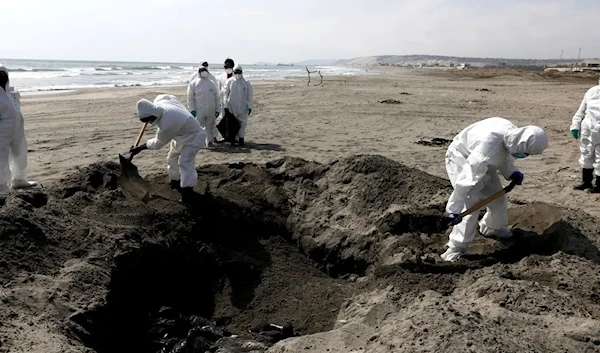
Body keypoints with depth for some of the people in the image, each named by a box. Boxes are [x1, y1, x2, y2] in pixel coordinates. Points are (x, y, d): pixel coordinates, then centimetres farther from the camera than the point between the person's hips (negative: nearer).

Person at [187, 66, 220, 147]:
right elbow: (190, 98, -1)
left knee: (210, 127, 9)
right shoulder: (193, 84, 2)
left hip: (211, 110, 3)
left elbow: (216, 98, 12)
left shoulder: (212, 84, 11)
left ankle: (210, 141, 19)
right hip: (199, 110, -3)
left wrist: (217, 109, 6)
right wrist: (192, 109, -9)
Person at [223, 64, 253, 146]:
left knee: (242, 123, 1)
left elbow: (249, 95, 3)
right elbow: (226, 94, 3)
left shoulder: (246, 82, 1)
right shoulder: (229, 82, 1)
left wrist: (249, 106, -1)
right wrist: (226, 105, -2)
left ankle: (241, 138, 10)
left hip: (243, 107, 0)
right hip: (232, 107, 0)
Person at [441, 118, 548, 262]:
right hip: (461, 159, -8)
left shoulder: (512, 132, -17)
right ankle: (456, 248, -9)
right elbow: (467, 178, -39)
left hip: (482, 161, 8)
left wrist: (512, 172, -15)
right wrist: (455, 209, -35)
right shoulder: (489, 145, -42)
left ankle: (492, 228, 41)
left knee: (498, 196, 13)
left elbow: (505, 156, 5)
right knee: (471, 204, -19)